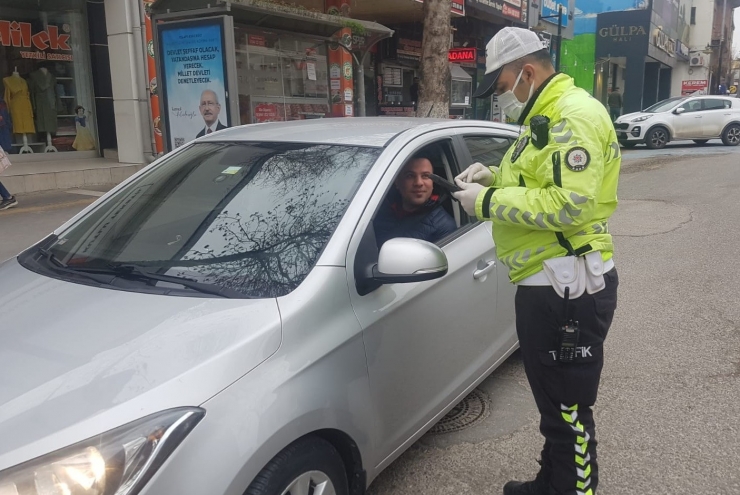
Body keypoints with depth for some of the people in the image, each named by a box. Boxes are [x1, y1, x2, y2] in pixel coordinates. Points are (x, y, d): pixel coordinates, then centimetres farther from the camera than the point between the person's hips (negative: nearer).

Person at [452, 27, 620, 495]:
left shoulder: (574, 114, -16)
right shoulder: (547, 117, 17)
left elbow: (568, 204, -26)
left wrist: (488, 202, -19)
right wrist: (495, 177, 9)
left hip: (567, 286, -11)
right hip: (546, 282, 11)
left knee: (568, 410, 2)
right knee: (553, 402, 23)